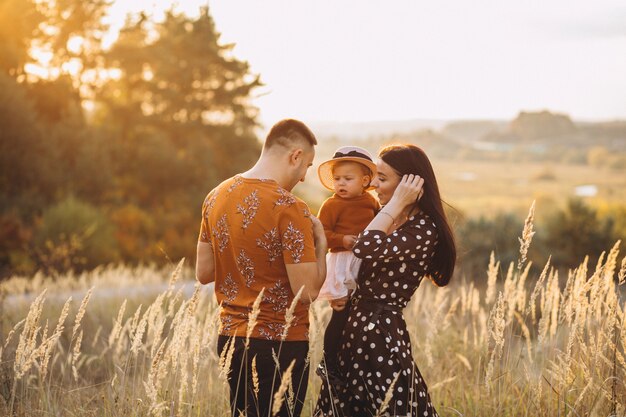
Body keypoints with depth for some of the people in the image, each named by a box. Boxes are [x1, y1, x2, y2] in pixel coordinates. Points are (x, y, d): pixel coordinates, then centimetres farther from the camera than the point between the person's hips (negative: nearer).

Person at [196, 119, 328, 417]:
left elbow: (203, 273, 10)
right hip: (280, 344, -7)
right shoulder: (289, 208, -18)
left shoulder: (216, 196, 4)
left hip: (231, 339, 7)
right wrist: (320, 243, -4)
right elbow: (308, 291, -18)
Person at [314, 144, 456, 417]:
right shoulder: (389, 220, 12)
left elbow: (366, 249, -30)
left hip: (383, 335, -9)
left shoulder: (424, 230, -16)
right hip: (354, 330, 9)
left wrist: (397, 202, -21)